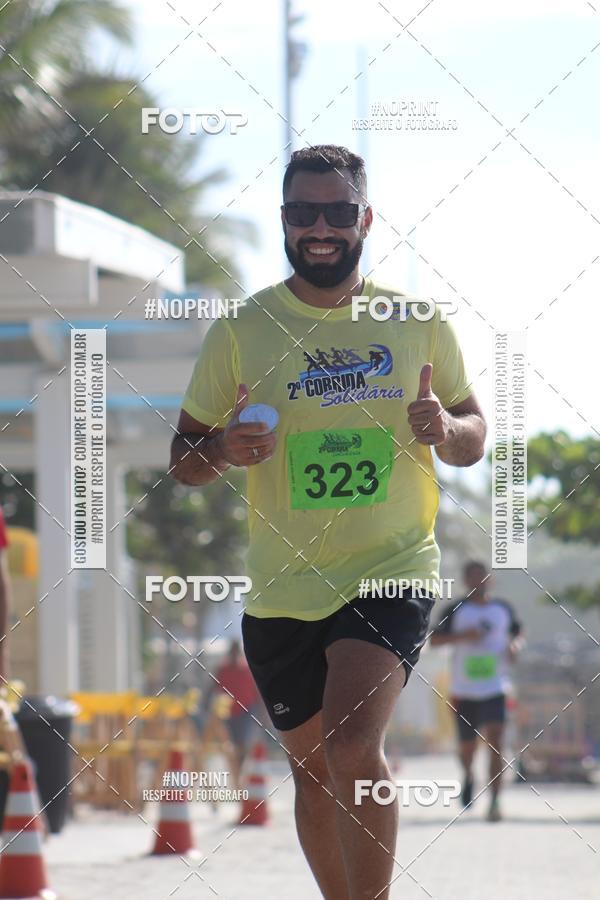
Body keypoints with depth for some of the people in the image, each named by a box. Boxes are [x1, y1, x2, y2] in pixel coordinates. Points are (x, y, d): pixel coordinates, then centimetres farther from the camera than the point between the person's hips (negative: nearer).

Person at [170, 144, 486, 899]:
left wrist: (446, 429, -13)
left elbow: (475, 439, 11)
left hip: (394, 570, -2)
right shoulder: (239, 331, 0)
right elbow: (182, 459, 4)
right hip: (281, 586, 2)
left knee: (353, 750, -21)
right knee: (312, 767, 13)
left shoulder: (417, 322, 2)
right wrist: (222, 449, -19)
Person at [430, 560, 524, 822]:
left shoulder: (503, 609, 9)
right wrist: (462, 636, -18)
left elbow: (518, 632, 23)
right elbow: (434, 639, -3)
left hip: (495, 688, 0)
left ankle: (494, 803, -19)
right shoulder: (456, 610, 1)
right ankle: (468, 775, 43)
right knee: (467, 745, 8)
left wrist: (515, 646, 0)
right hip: (464, 690, 0)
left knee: (495, 741, -16)